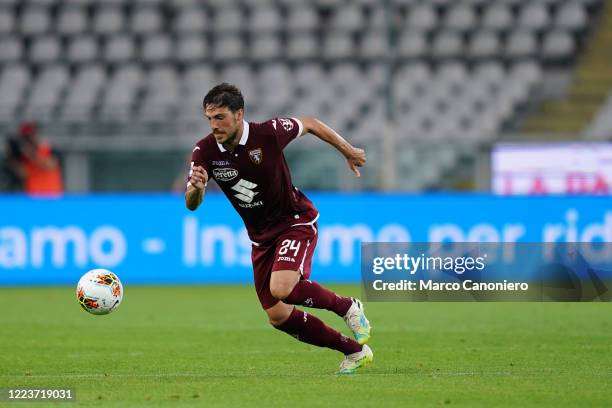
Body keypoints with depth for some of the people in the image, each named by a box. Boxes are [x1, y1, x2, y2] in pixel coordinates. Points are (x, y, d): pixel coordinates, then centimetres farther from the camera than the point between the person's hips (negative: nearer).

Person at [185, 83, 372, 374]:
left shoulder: (268, 133, -22)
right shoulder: (205, 152, -14)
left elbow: (310, 124, -3)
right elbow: (191, 204, -19)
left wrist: (348, 151, 5)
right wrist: (196, 189, -42)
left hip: (296, 221, -5)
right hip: (261, 236, 5)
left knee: (281, 288, -30)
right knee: (278, 316, 3)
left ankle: (348, 307, -3)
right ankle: (354, 351, 18)